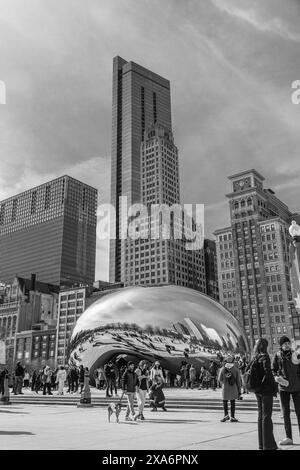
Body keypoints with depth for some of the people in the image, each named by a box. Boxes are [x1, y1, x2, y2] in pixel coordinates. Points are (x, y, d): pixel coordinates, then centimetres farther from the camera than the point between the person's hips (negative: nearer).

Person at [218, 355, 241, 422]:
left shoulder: (223, 369, -3)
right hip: (233, 388, 0)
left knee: (225, 402, 11)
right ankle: (232, 417, 8)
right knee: (232, 402, 7)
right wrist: (239, 391, 5)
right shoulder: (236, 369, -3)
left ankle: (226, 415, -1)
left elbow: (220, 379, 2)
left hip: (225, 388, 0)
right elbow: (238, 381, -1)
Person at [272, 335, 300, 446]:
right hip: (283, 387, 1)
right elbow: (273, 369, 4)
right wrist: (276, 377, -16)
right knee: (285, 412, 7)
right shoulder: (277, 356, -1)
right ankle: (288, 438, 17)